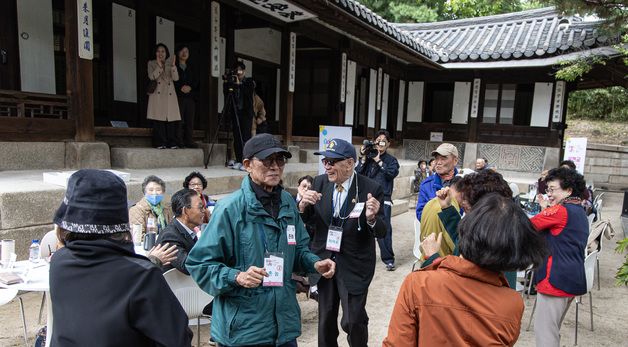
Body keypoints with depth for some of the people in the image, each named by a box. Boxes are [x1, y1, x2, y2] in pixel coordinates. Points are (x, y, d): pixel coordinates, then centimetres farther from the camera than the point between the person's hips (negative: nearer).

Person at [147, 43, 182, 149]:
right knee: (158, 120, -6)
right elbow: (151, 77, -6)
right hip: (157, 96, -2)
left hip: (170, 96, 2)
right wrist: (159, 66, -16)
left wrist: (173, 66, -15)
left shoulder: (170, 64, 16)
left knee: (171, 119, -3)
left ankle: (172, 143, 1)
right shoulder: (151, 63, 12)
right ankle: (160, 143, -1)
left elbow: (176, 78, 0)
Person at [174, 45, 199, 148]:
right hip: (178, 96, -4)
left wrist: (190, 87, -5)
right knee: (179, 120, -11)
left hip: (190, 97, 4)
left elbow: (196, 82, 14)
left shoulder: (191, 68, 22)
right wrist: (180, 87, -14)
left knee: (190, 120, -1)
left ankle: (189, 141, 0)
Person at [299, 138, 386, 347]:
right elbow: (310, 222, 3)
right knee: (326, 317, 20)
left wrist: (372, 219, -34)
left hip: (354, 264, -4)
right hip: (324, 259, 4)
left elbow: (381, 232, -12)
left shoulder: (371, 189, -15)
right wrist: (303, 207, -19)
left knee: (353, 320, 3)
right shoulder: (320, 182, -4)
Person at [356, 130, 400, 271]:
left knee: (384, 228, -6)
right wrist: (363, 159, -6)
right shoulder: (368, 157, 10)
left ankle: (388, 259, 2)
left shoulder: (391, 159, 7)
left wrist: (379, 161, -11)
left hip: (384, 199, -2)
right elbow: (358, 173, 2)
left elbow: (393, 173, -12)